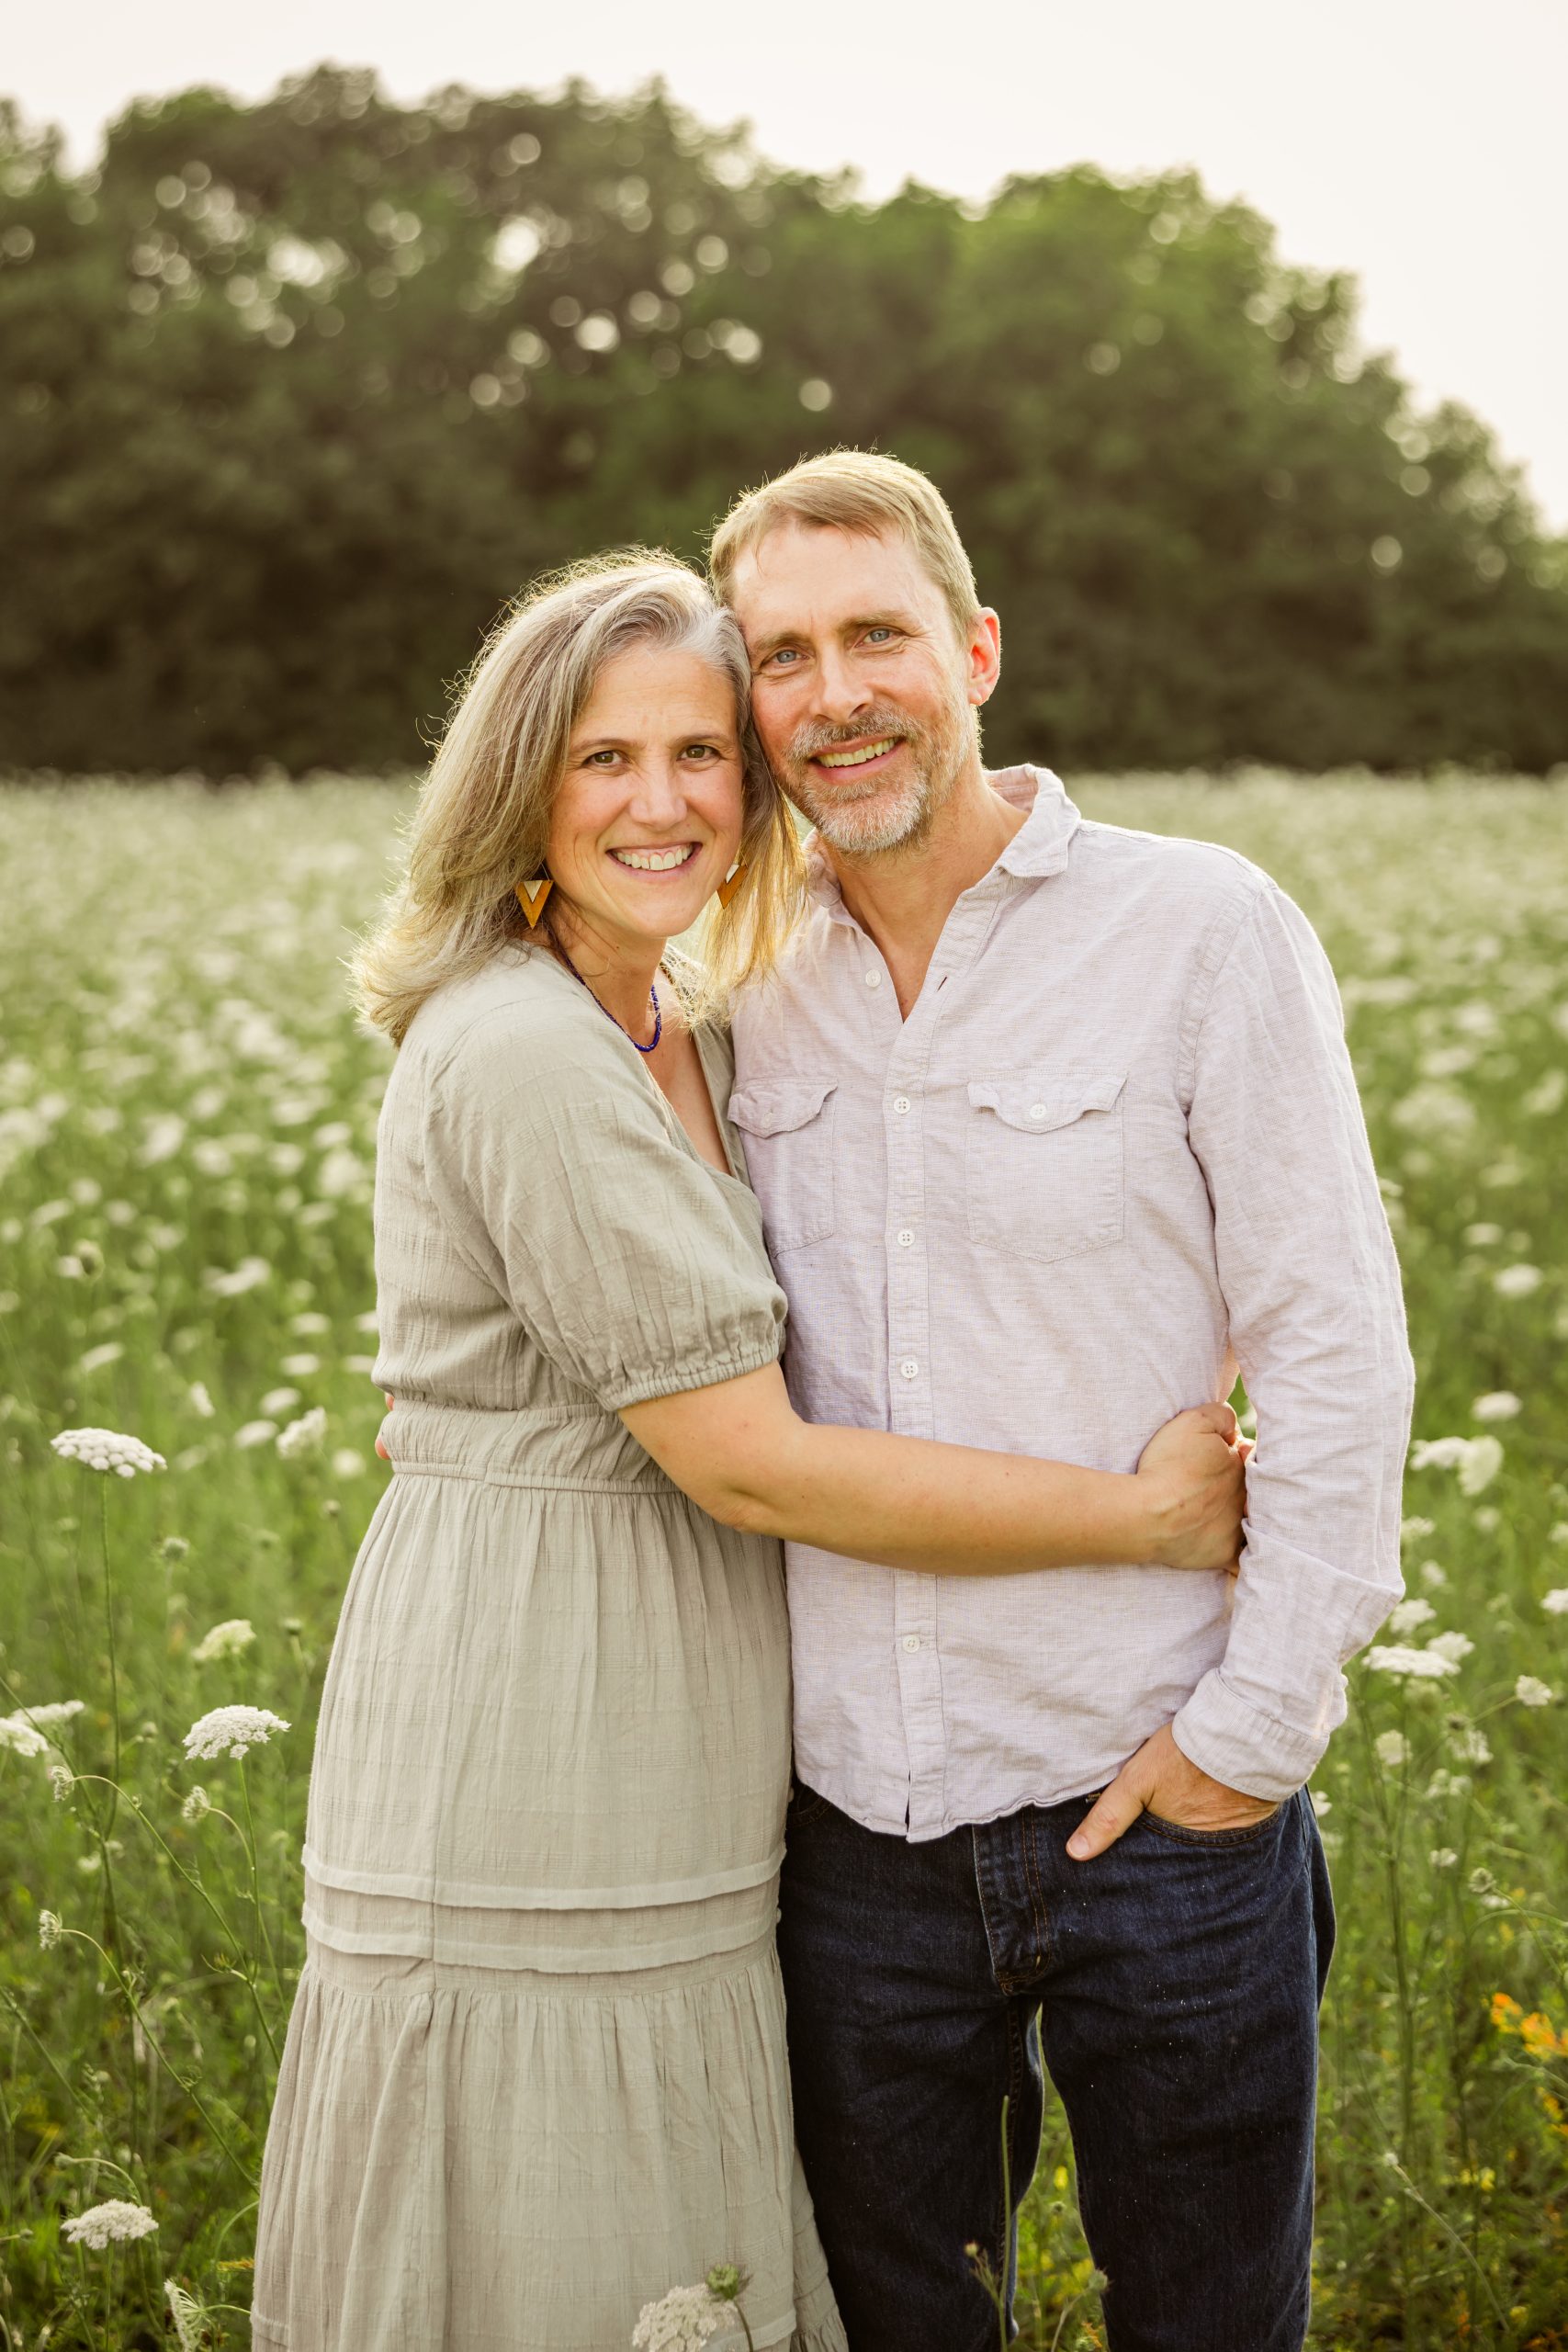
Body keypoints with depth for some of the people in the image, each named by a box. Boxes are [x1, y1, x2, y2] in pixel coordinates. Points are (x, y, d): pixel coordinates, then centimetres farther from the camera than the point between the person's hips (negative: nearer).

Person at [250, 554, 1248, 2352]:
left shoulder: (686, 1040, 11)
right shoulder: (519, 1053, -18)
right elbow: (744, 1461, -19)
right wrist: (1144, 1515, -13)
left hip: (655, 1779, 9)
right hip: (526, 1774, -9)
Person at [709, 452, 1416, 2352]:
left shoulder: (1201, 929, -7)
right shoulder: (751, 994, 6)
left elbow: (1336, 1344, -8)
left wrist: (1261, 1718, -12)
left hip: (1159, 1802, -3)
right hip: (858, 1815, 4)